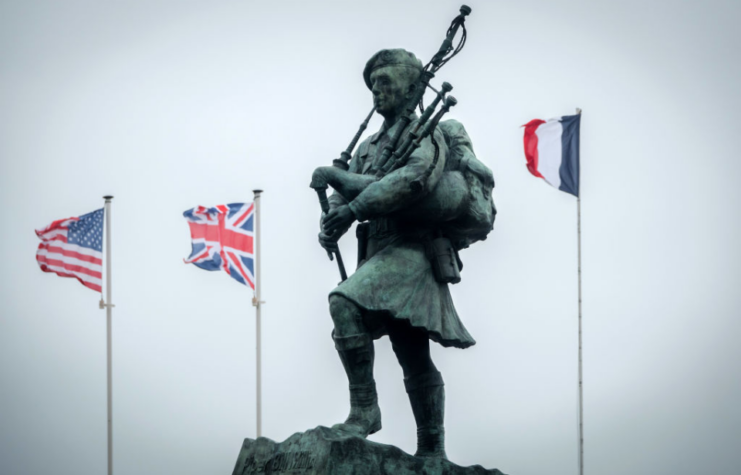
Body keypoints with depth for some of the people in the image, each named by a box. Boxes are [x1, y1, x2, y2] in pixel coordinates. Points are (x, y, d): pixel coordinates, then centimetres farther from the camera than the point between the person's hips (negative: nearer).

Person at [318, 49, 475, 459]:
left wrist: (357, 206, -26)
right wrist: (331, 223, -7)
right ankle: (432, 450, 17)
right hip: (380, 254, 8)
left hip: (410, 252, -8)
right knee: (414, 360, 10)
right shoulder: (369, 146, 22)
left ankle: (364, 410, -22)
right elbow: (344, 189, 16)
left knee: (345, 301, -28)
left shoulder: (426, 136, -3)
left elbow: (414, 178, -23)